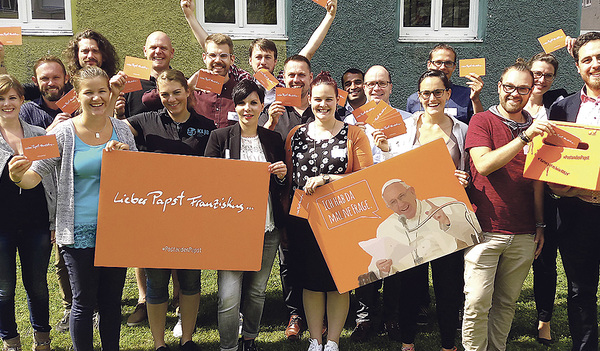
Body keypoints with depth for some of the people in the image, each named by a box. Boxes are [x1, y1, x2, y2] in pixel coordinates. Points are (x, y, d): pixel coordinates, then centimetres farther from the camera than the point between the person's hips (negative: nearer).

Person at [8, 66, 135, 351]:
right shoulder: (64, 133, -6)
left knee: (112, 301, 15)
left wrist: (123, 155, -10)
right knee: (83, 304, 5)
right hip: (79, 233, -3)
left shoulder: (122, 130, 4)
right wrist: (18, 176, -29)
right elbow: (35, 175, -7)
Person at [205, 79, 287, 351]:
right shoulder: (220, 137, 1)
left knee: (257, 290, 14)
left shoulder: (274, 140, 9)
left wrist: (282, 175, -6)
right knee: (229, 296, -7)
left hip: (268, 228, 3)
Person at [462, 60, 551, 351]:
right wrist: (524, 137, -23)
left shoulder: (537, 128, 12)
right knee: (477, 303, -3)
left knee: (507, 302, 12)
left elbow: (538, 182, 15)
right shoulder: (482, 121, 0)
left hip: (523, 234, 4)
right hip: (485, 228, -4)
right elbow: (484, 164, -16)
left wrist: (540, 225, 12)